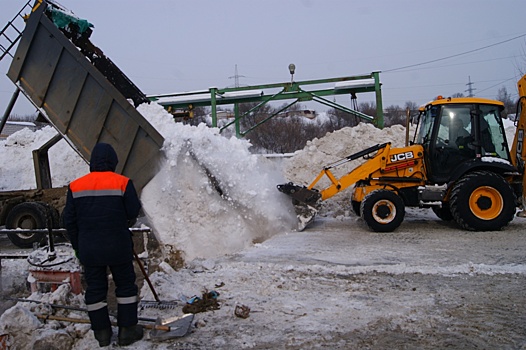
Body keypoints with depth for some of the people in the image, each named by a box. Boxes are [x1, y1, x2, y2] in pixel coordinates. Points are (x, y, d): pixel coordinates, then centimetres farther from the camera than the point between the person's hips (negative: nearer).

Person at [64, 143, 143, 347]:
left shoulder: (75, 186, 1)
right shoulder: (122, 183, -10)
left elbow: (70, 221, 5)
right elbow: (133, 212, -7)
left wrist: (78, 247, 16)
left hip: (89, 248, 3)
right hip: (118, 246, -3)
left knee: (95, 288, 15)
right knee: (125, 285, 12)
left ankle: (102, 332, 24)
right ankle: (127, 330, 17)